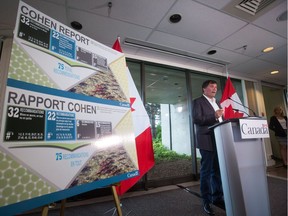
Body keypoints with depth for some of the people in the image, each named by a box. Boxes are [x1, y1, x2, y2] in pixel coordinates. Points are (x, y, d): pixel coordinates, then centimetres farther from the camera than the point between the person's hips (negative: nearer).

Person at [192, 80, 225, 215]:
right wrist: (214, 116, -22)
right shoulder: (198, 101, -1)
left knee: (218, 171, 13)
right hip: (207, 142, -7)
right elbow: (196, 119, -14)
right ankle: (207, 201, 16)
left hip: (219, 141, 7)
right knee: (206, 172, 2)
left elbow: (221, 119, 24)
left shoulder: (217, 102, 22)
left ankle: (217, 198, 28)